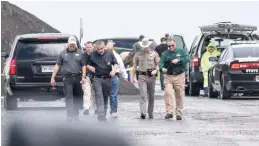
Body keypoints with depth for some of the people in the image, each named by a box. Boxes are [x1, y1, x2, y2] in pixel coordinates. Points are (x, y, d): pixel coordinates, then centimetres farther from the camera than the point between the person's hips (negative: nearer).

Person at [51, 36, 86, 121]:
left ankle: (76, 115, 15)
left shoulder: (80, 53, 11)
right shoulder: (63, 53, 9)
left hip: (77, 78, 2)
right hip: (67, 78, -2)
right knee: (69, 97, -9)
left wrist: (83, 77, -3)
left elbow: (83, 66, 9)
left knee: (77, 97, 6)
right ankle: (70, 115, -13)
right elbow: (57, 66, 10)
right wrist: (53, 77, 5)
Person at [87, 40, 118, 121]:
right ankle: (100, 115, -20)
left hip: (107, 78, 2)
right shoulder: (92, 55, 4)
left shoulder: (110, 54, 7)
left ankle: (104, 114, 17)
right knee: (99, 96, -14)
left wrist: (114, 70, -7)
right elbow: (87, 64, 12)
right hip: (97, 79, -2)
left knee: (105, 96, 8)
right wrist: (90, 68, -10)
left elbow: (115, 64, 12)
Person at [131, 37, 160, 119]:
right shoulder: (138, 54, 8)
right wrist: (132, 77, 9)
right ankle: (143, 113, -23)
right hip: (142, 76, -1)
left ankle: (150, 114, 19)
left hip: (151, 76, 1)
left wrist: (156, 70, -13)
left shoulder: (154, 53, 8)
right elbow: (134, 66, 13)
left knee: (151, 96, 8)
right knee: (143, 95, -14)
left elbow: (158, 64, 8)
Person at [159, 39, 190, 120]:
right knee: (168, 93, -17)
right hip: (168, 77, 0)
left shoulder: (181, 51, 9)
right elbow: (161, 63, 0)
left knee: (179, 95, 1)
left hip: (179, 76, 0)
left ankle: (179, 113, 10)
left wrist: (178, 60, -20)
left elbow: (187, 59, -4)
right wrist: (162, 68, -22)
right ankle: (169, 112, -16)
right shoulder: (165, 54, 10)